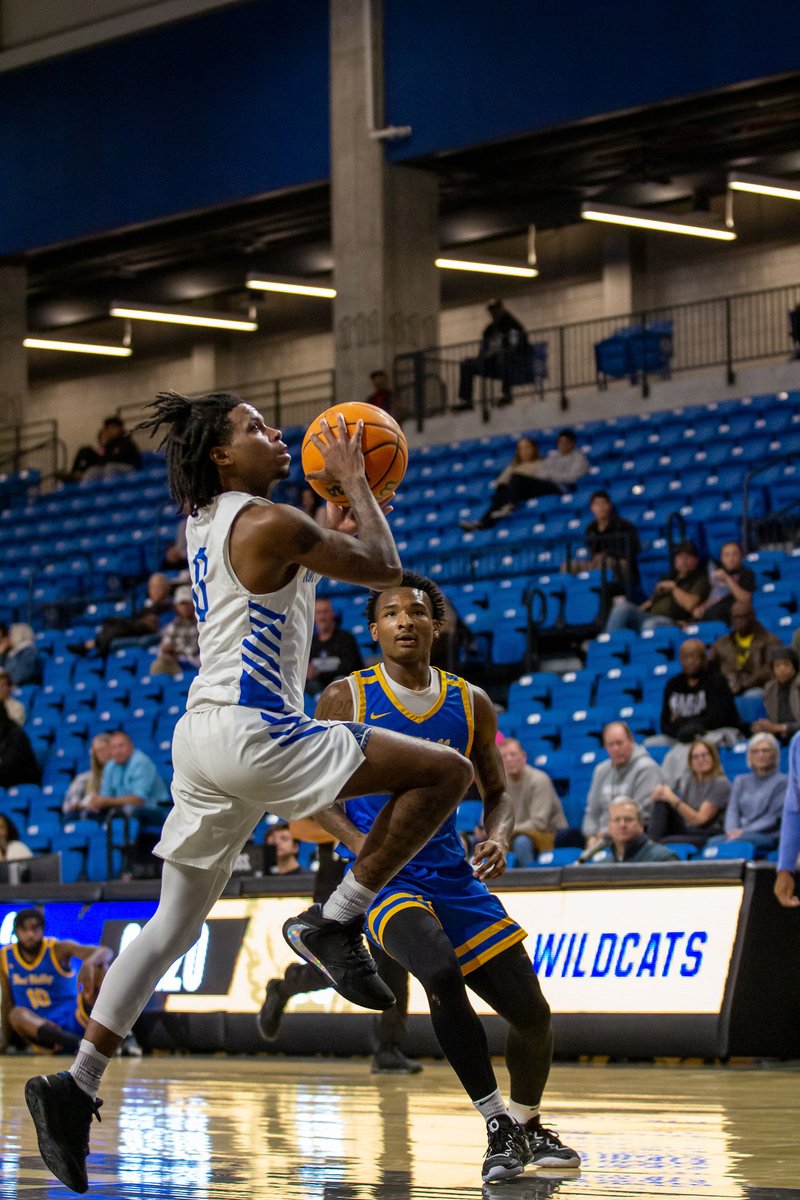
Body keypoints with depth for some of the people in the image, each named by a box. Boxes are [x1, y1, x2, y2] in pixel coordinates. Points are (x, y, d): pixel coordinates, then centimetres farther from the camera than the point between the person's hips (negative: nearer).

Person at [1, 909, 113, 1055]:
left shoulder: (58, 950, -5)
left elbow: (105, 953, -20)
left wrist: (89, 963, -42)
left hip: (76, 1021, -1)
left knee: (99, 967, -18)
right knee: (17, 1014, -33)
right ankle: (79, 1044, -53)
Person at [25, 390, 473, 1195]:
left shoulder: (205, 523, 19)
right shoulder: (268, 524, -10)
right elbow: (383, 569, 1)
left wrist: (344, 496, 33)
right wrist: (353, 482, 11)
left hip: (202, 736, 9)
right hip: (249, 732, -9)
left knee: (173, 926, 13)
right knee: (446, 771, -8)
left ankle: (76, 1085, 7)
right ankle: (334, 923, -7)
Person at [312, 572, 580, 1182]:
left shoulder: (471, 704, 6)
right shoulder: (346, 698, -3)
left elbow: (497, 793, 14)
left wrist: (499, 838, -8)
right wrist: (357, 839, -19)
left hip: (454, 875, 5)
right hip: (385, 877, -5)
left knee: (531, 1011, 3)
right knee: (441, 976, -33)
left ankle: (529, 1124, 32)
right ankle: (498, 1126, -21)